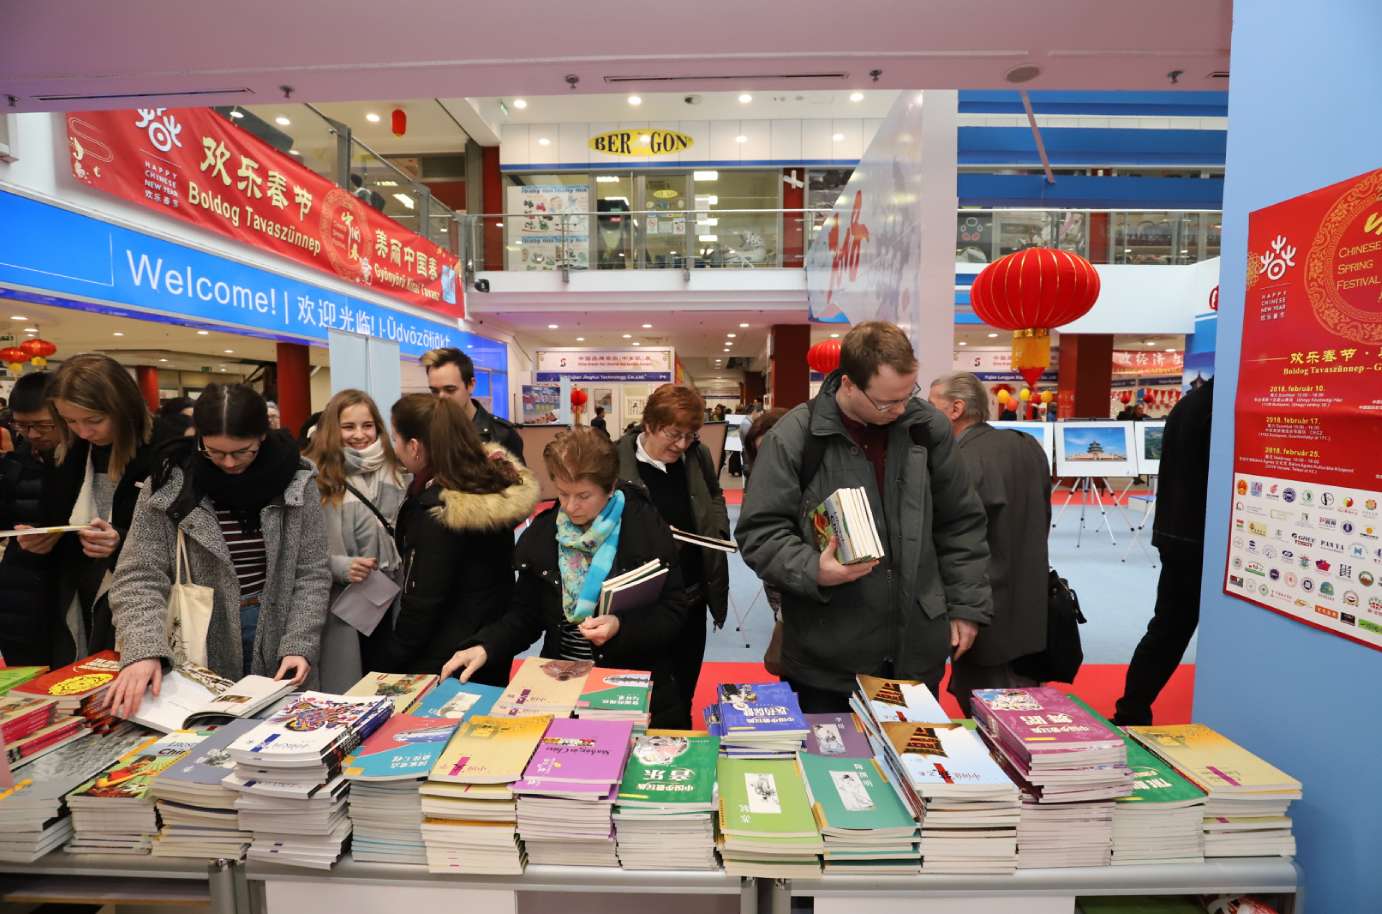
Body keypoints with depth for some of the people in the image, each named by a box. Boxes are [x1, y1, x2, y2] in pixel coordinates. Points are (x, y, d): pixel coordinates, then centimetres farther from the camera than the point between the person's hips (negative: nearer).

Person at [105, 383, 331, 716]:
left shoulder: (294, 480, -8)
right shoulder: (169, 485, -9)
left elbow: (311, 573, -6)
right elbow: (139, 576, -11)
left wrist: (299, 645, -15)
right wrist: (144, 649, -28)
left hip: (277, 643, 1)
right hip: (201, 655, 0)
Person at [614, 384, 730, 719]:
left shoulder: (699, 456, 1)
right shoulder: (616, 460, -13)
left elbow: (716, 499, 18)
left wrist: (717, 532, 0)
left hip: (692, 594, 5)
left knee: (684, 689, 21)